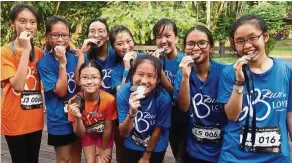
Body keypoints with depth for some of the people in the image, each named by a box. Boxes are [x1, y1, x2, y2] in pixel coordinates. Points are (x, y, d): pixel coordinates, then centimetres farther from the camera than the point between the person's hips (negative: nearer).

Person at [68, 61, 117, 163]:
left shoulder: (109, 100, -33)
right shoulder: (74, 102, -26)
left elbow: (108, 129, -17)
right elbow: (80, 134, -18)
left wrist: (103, 149, -4)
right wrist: (78, 118, -37)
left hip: (104, 136, -1)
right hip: (87, 135, 2)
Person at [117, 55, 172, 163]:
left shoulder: (163, 98, -27)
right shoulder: (123, 93, -23)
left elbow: (157, 131, -13)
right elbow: (123, 133, -20)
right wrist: (131, 113, -37)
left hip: (155, 148, -1)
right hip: (131, 145, 1)